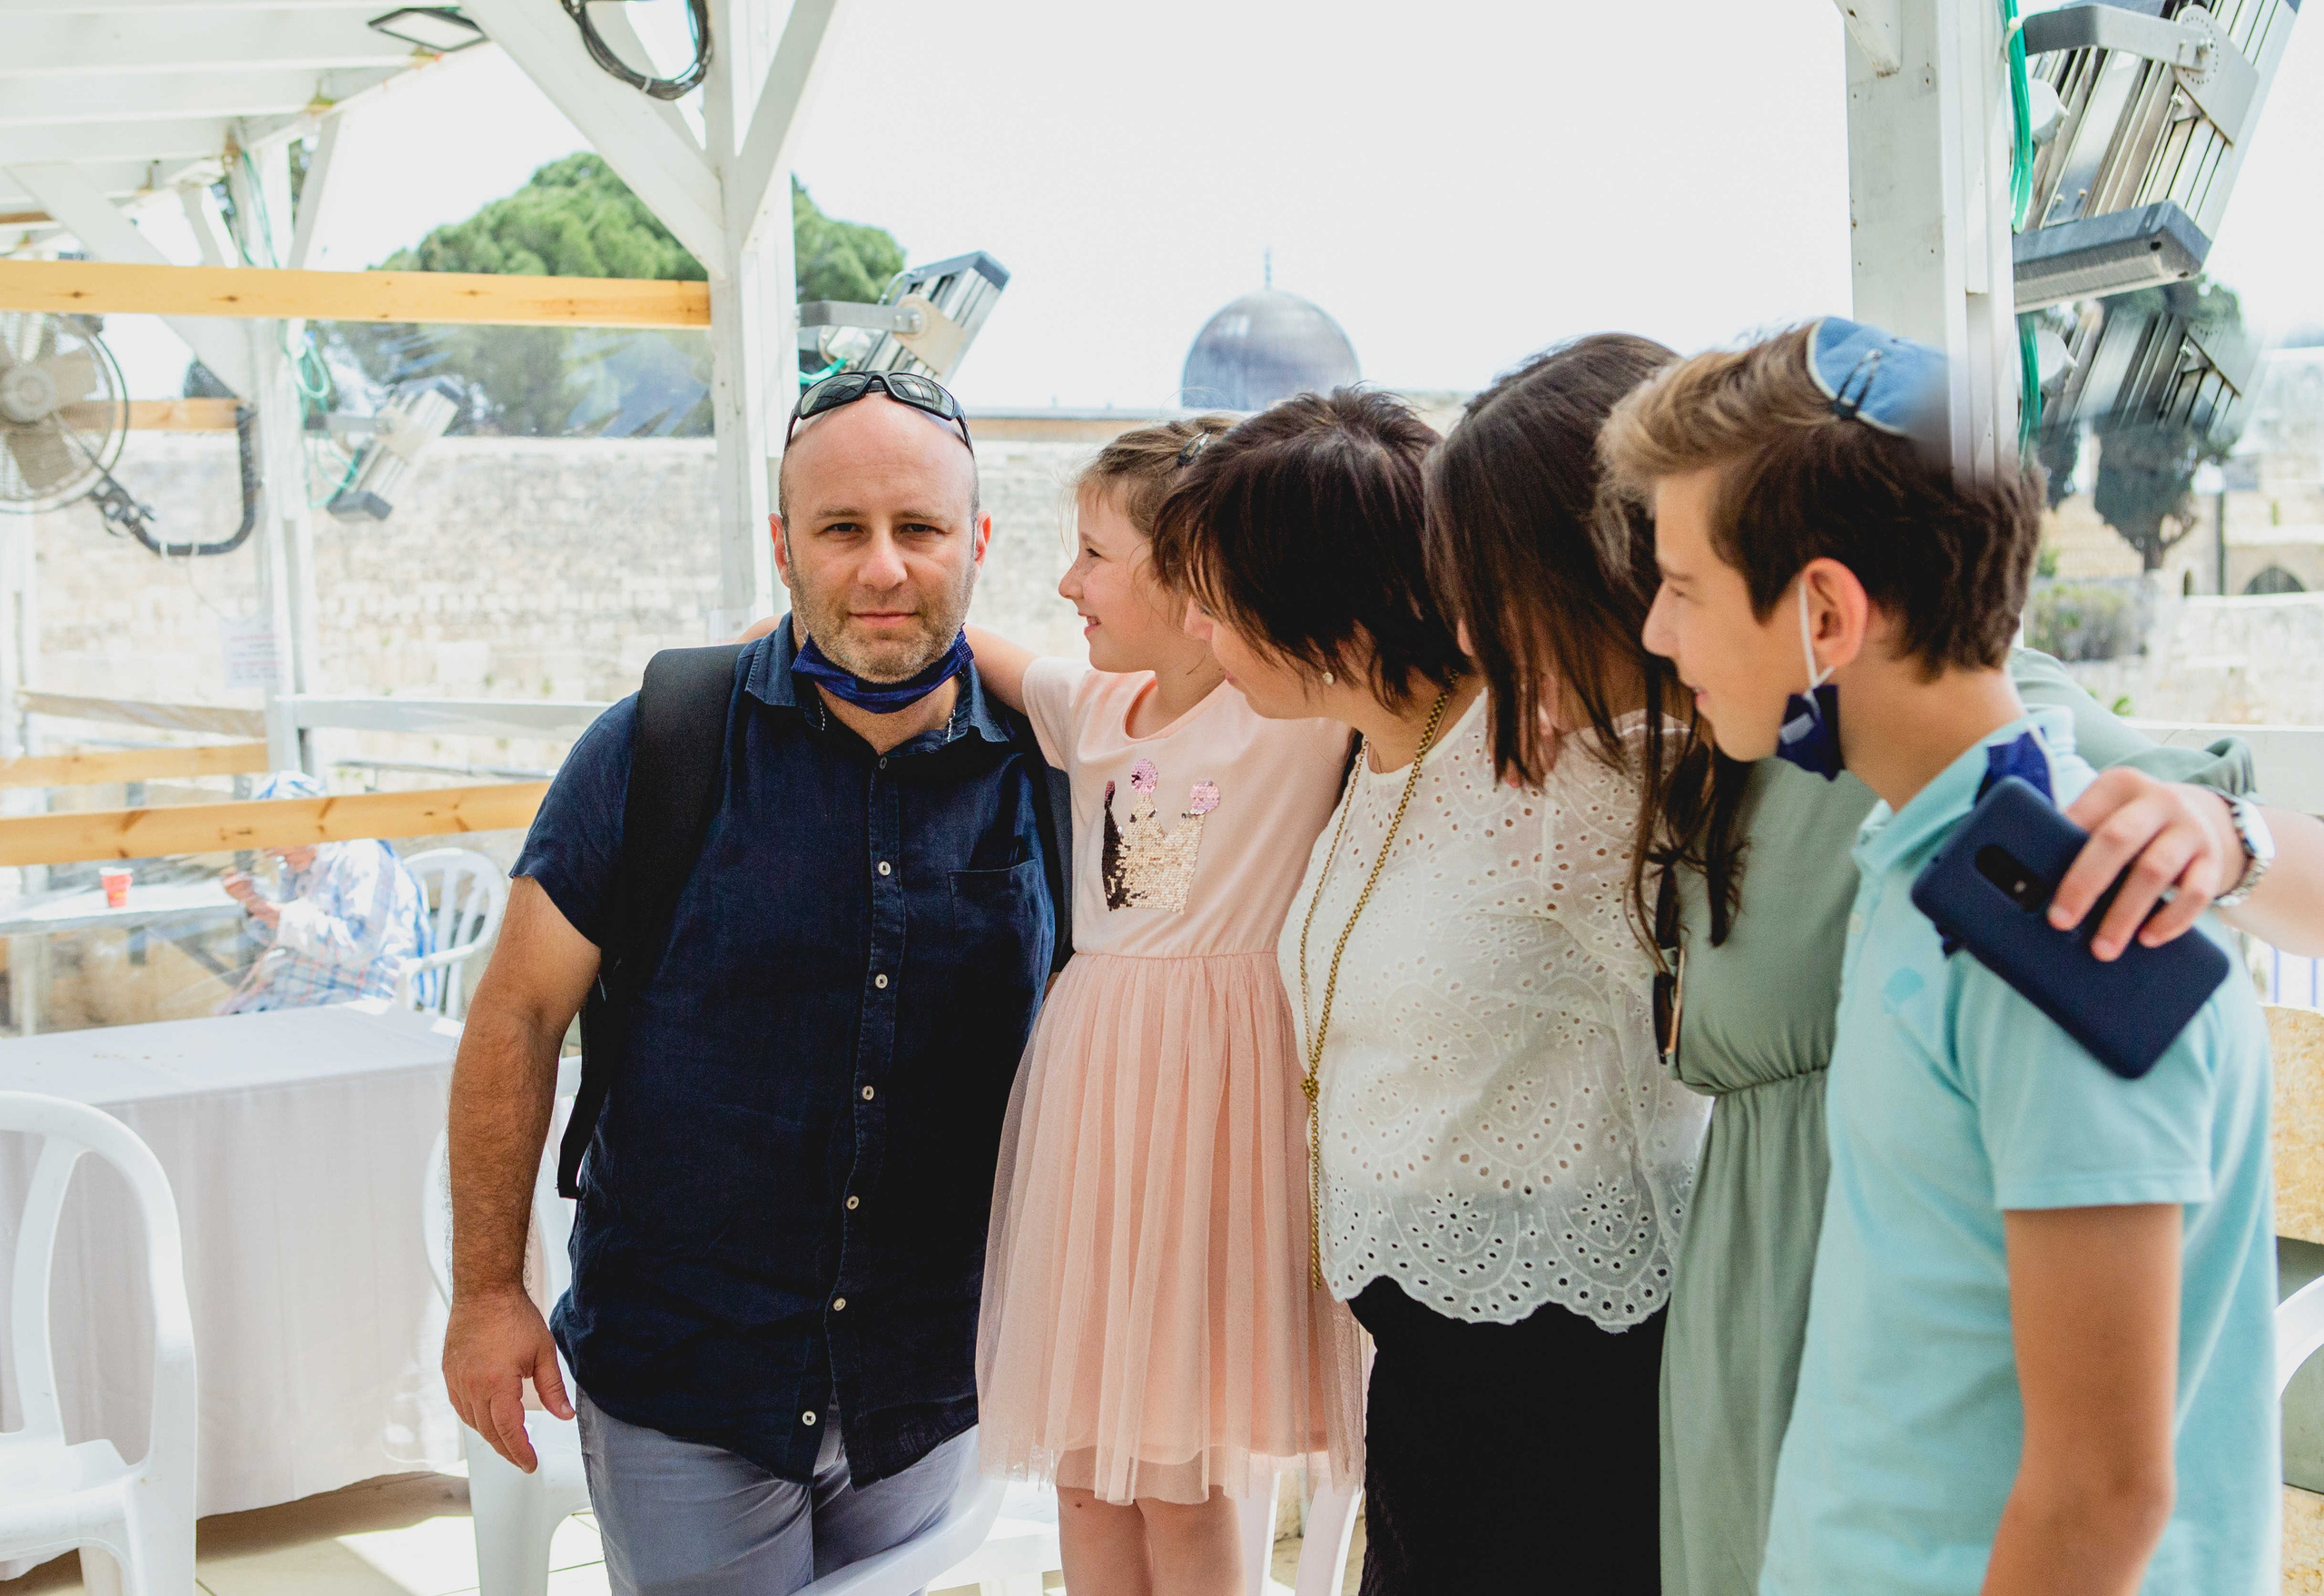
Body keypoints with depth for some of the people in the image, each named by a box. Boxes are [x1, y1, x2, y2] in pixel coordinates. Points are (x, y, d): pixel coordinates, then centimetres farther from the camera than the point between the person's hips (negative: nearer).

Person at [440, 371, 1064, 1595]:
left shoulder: (1041, 772, -3)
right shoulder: (655, 748, -9)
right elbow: (520, 1015, -4)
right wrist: (488, 1292, -5)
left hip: (930, 1393, 3)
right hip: (679, 1385, -2)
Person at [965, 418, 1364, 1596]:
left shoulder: (1308, 707, -10)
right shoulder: (1092, 706, 8)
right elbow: (983, 657, 25)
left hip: (1214, 1083, -6)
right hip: (1091, 1077, 6)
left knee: (1179, 1488, 5)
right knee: (1084, 1467, 13)